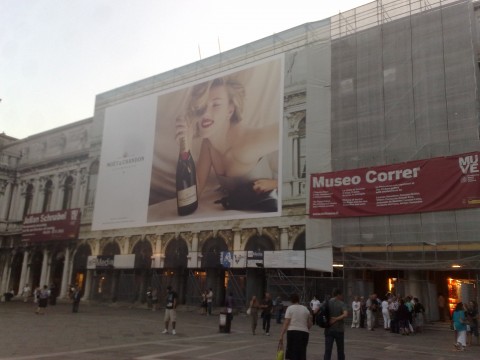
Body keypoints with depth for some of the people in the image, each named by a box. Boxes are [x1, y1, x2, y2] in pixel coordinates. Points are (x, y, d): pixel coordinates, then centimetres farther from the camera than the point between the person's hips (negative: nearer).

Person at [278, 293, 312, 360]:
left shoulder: (290, 308, 1)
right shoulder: (305, 309, 13)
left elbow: (286, 323, -7)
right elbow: (310, 324, 14)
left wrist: (281, 335, -7)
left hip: (292, 332, -4)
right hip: (304, 332, 4)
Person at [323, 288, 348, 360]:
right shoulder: (342, 304, -6)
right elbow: (345, 314, -25)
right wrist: (336, 319, -20)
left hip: (328, 330, 2)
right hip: (339, 330, -2)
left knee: (327, 351, -1)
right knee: (340, 351, 15)